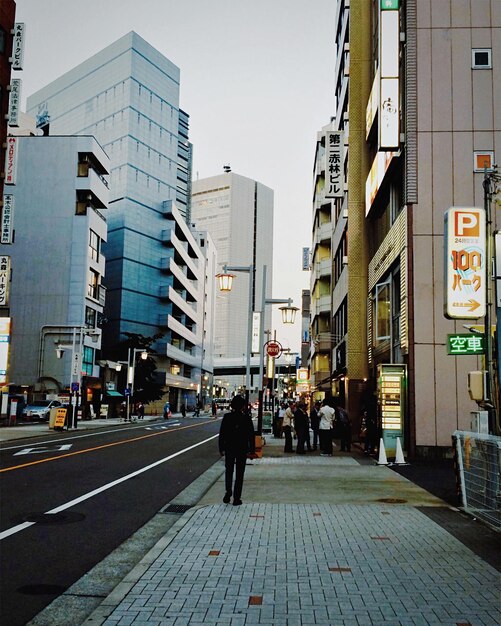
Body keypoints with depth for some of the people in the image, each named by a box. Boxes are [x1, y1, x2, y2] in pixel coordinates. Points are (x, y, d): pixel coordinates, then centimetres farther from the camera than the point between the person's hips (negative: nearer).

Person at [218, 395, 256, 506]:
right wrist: (252, 450, 2)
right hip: (242, 449, -1)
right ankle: (236, 498, 8)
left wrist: (221, 448, 6)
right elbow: (251, 436, -6)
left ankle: (228, 493, 6)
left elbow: (222, 434, -3)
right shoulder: (246, 418, -10)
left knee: (229, 471, 19)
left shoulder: (227, 417, -6)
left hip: (229, 449, 1)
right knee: (239, 473, 8)